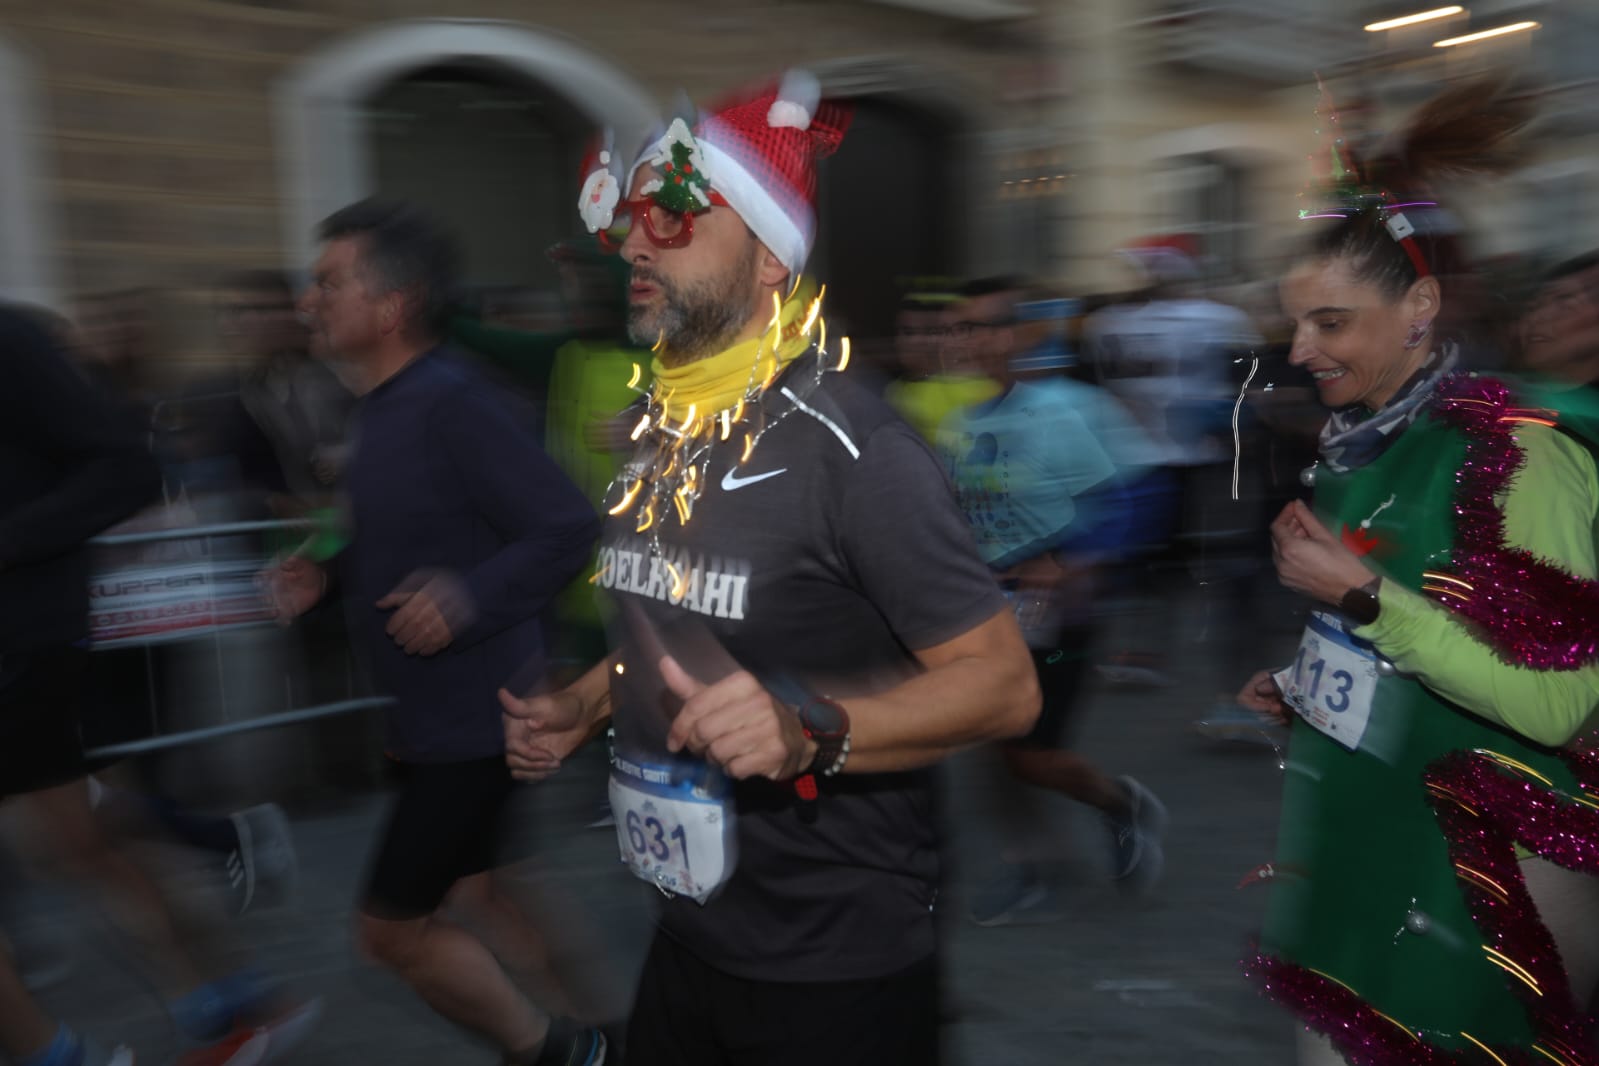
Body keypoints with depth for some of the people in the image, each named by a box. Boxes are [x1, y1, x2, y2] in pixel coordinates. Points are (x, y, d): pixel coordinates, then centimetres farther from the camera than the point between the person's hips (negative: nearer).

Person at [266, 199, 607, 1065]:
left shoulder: (454, 404, -21)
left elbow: (566, 530, -22)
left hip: (473, 716, -10)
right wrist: (330, 575, 4)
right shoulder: (386, 406, 9)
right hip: (432, 711, 10)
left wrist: (471, 597, -31)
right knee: (482, 892, 22)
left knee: (393, 926, 2)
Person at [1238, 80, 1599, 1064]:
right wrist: (1305, 686, 4)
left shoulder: (1518, 453, -17)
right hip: (1346, 848, 7)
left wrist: (1361, 597, -24)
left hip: (1470, 870, -7)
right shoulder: (1356, 445, 6)